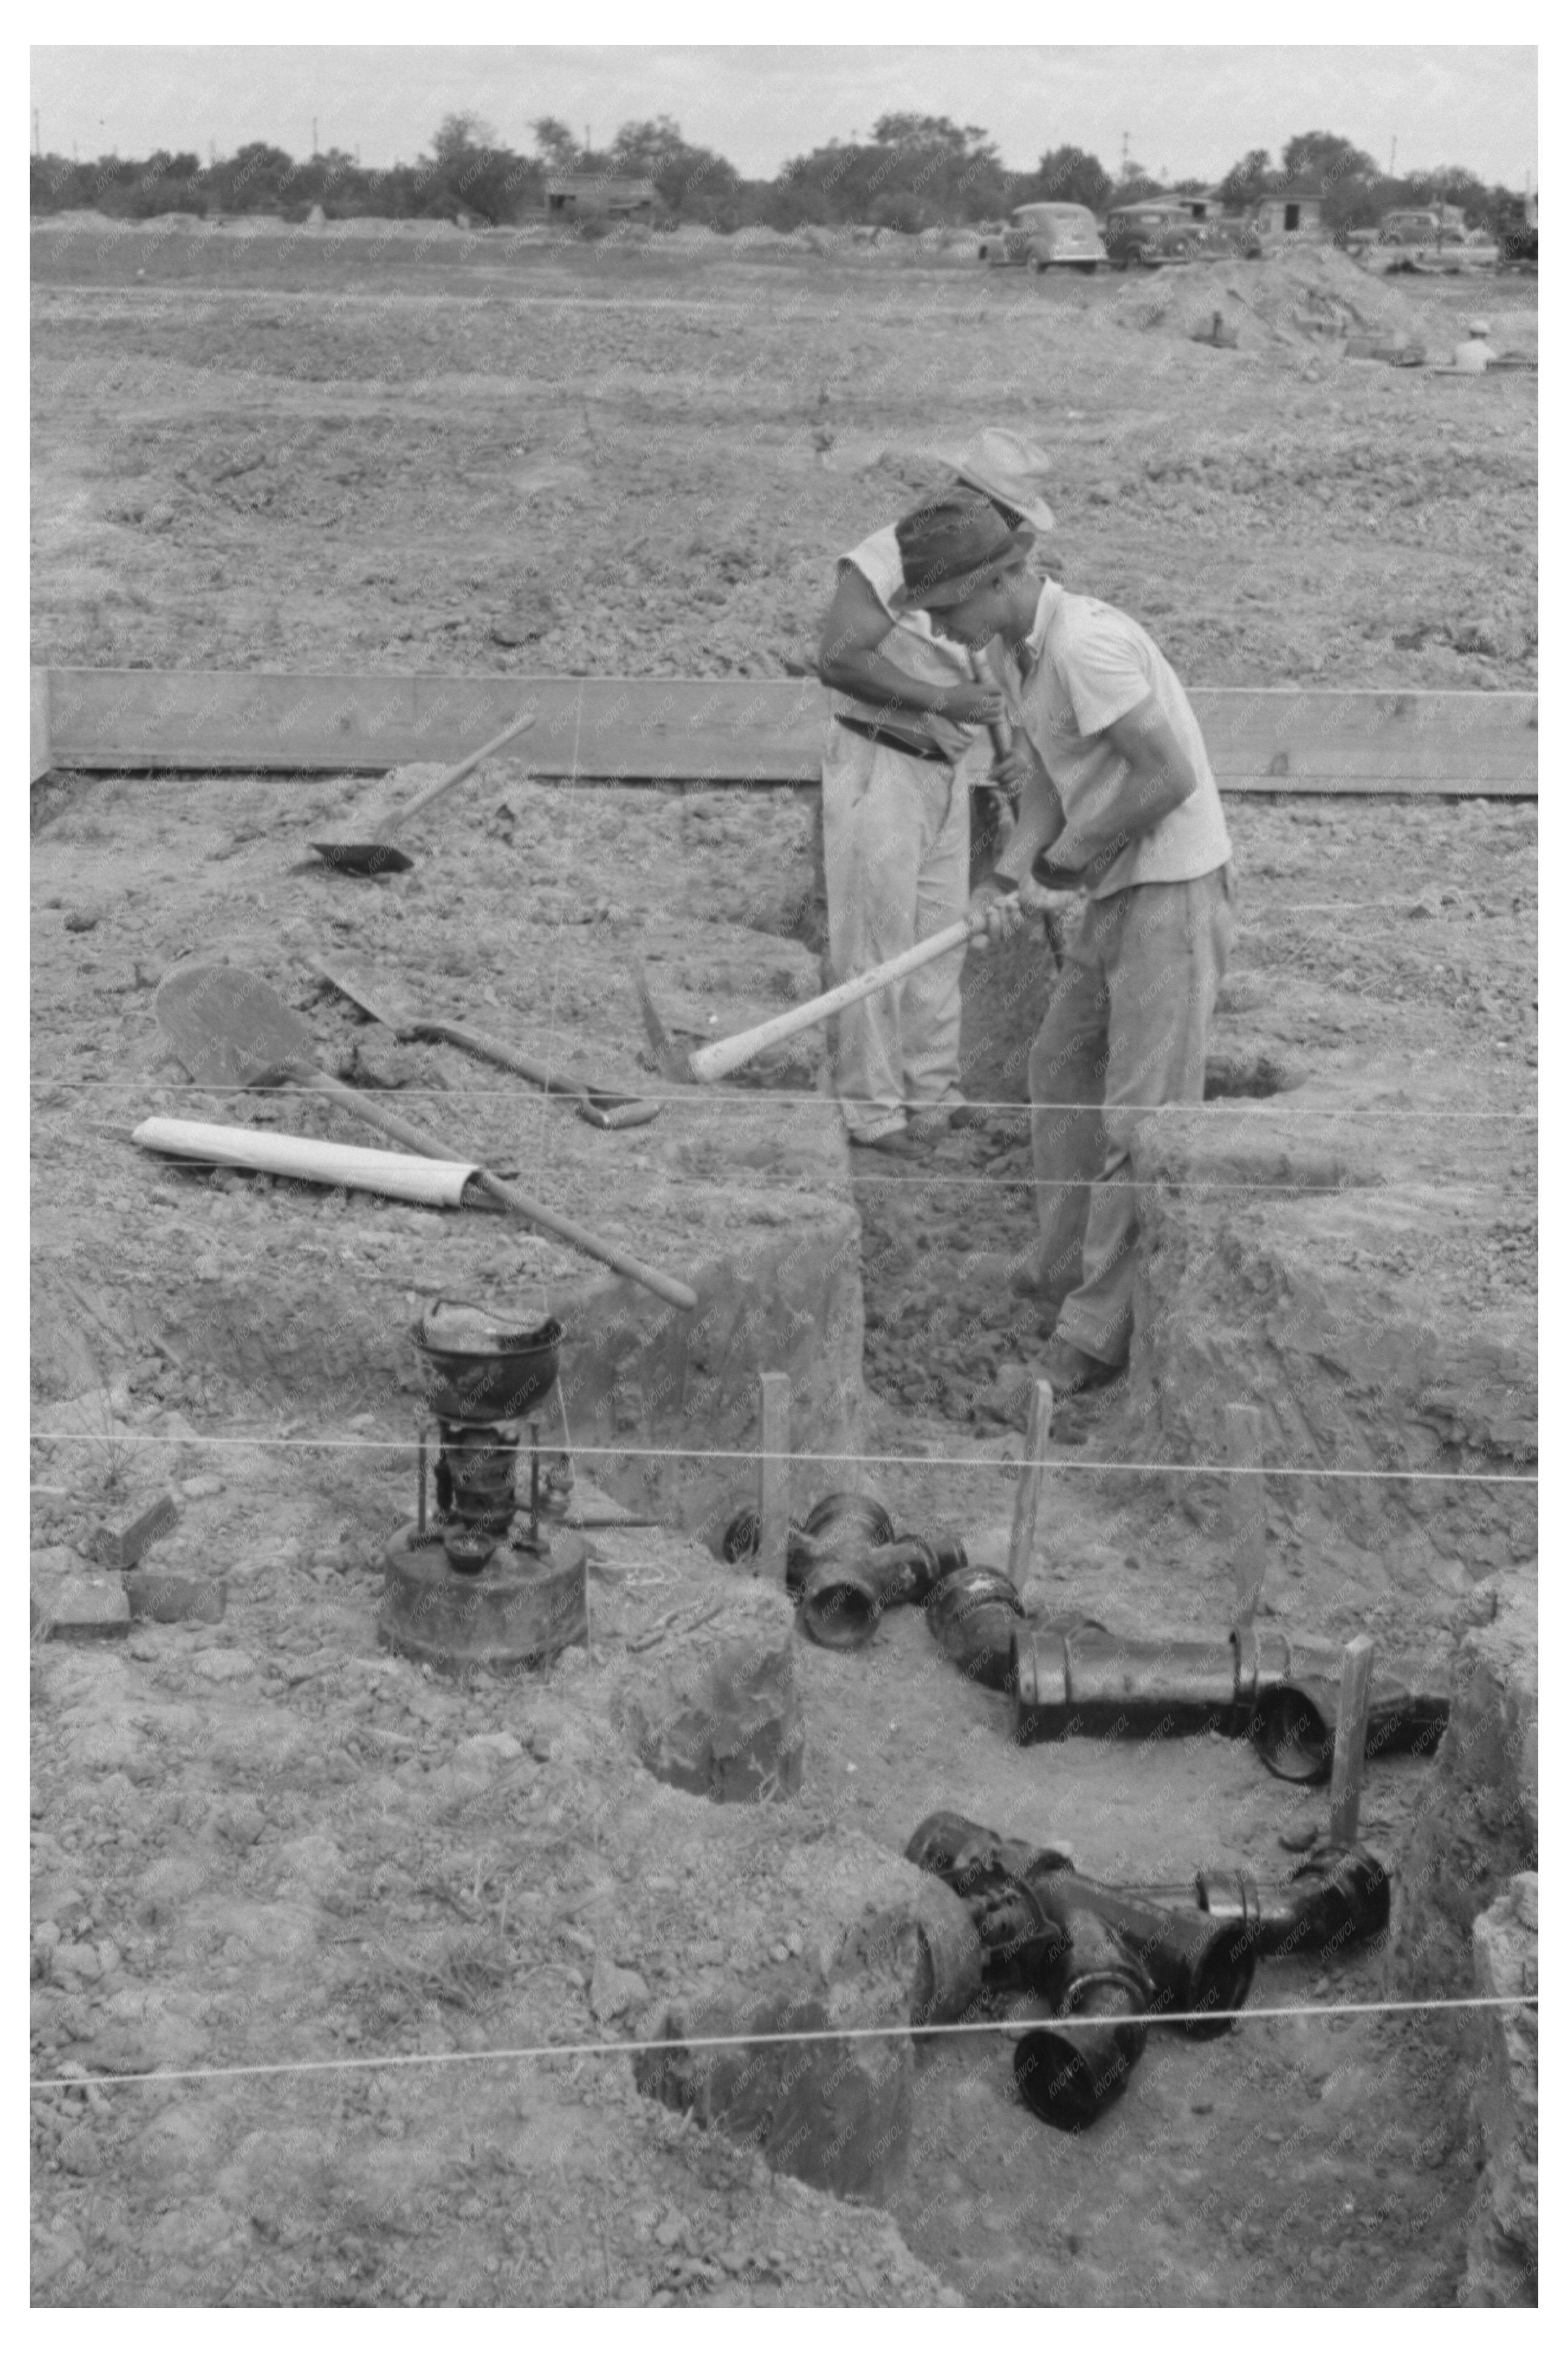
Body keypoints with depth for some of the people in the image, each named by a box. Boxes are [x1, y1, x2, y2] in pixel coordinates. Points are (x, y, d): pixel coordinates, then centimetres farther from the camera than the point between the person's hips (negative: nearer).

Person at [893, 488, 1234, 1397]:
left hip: (1173, 888, -10)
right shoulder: (1022, 651, 10)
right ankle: (1064, 1277, 28)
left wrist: (1068, 853, -12)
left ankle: (1101, 1332, -3)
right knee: (1061, 1073, 17)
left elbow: (1170, 778, -23)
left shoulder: (1086, 644, -21)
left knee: (1140, 1121, -7)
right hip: (1117, 891, 10)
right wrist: (1008, 877, -7)